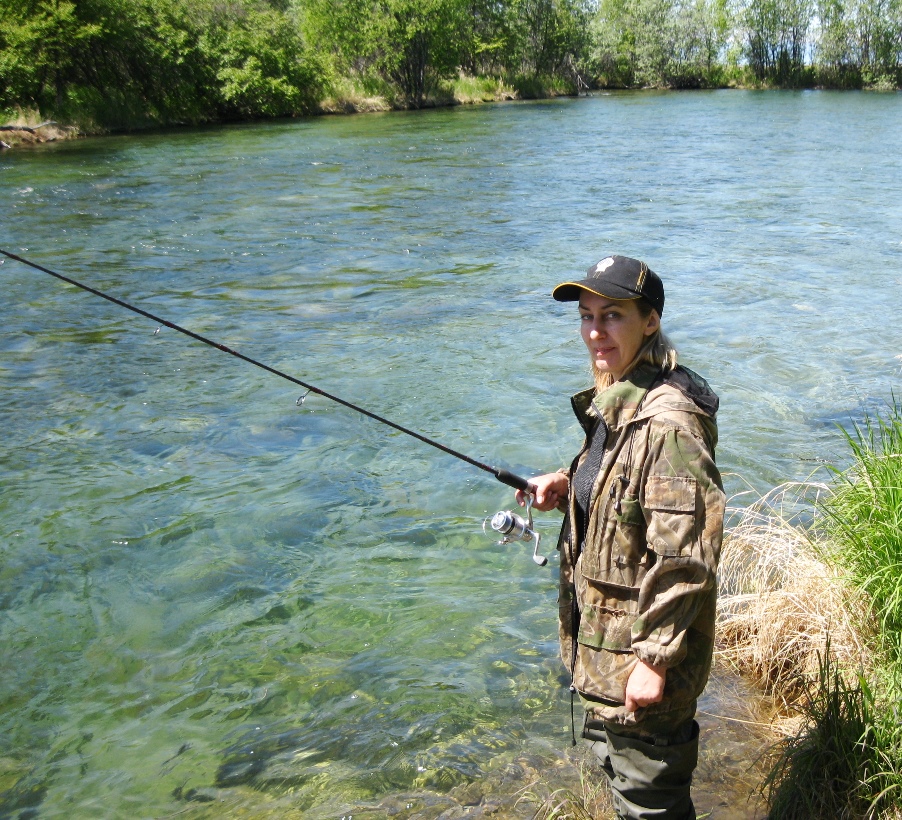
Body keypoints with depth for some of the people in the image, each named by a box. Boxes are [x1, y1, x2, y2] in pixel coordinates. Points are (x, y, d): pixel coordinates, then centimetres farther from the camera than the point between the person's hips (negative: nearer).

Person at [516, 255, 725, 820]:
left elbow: (685, 558, -27)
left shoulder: (667, 423, -27)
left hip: (641, 653, -9)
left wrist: (654, 659, -23)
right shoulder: (614, 402, 4)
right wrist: (569, 488, 1)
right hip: (602, 637, 10)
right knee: (616, 765, 29)